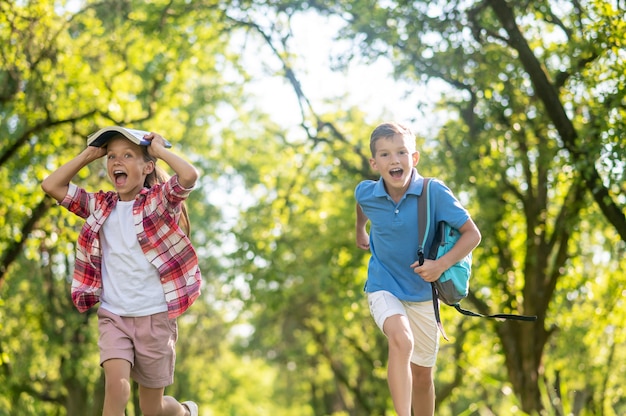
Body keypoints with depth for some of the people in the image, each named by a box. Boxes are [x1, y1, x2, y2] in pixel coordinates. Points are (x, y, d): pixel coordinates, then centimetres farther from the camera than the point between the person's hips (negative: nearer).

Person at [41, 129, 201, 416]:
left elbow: (189, 176, -25)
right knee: (116, 385, -23)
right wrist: (89, 154, 3)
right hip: (113, 316, 2)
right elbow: (51, 186, 2)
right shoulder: (99, 206, 7)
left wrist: (159, 149, -10)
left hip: (155, 316, -2)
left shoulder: (160, 200, -4)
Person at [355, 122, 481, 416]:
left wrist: (442, 264, -27)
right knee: (401, 341, -33)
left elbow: (472, 234, -14)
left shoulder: (435, 193, -19)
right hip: (384, 288, -1)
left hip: (423, 293, 1)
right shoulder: (365, 193, -12)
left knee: (422, 374, 13)